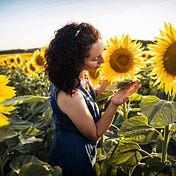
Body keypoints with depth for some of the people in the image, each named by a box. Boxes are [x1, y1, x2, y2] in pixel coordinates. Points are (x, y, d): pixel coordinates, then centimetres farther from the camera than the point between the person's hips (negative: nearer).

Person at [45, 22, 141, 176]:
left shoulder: (66, 76, -12)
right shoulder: (70, 95, -38)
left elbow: (87, 97, 7)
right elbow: (95, 134, -23)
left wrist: (103, 87, -7)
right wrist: (114, 104, -35)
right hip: (73, 159, -8)